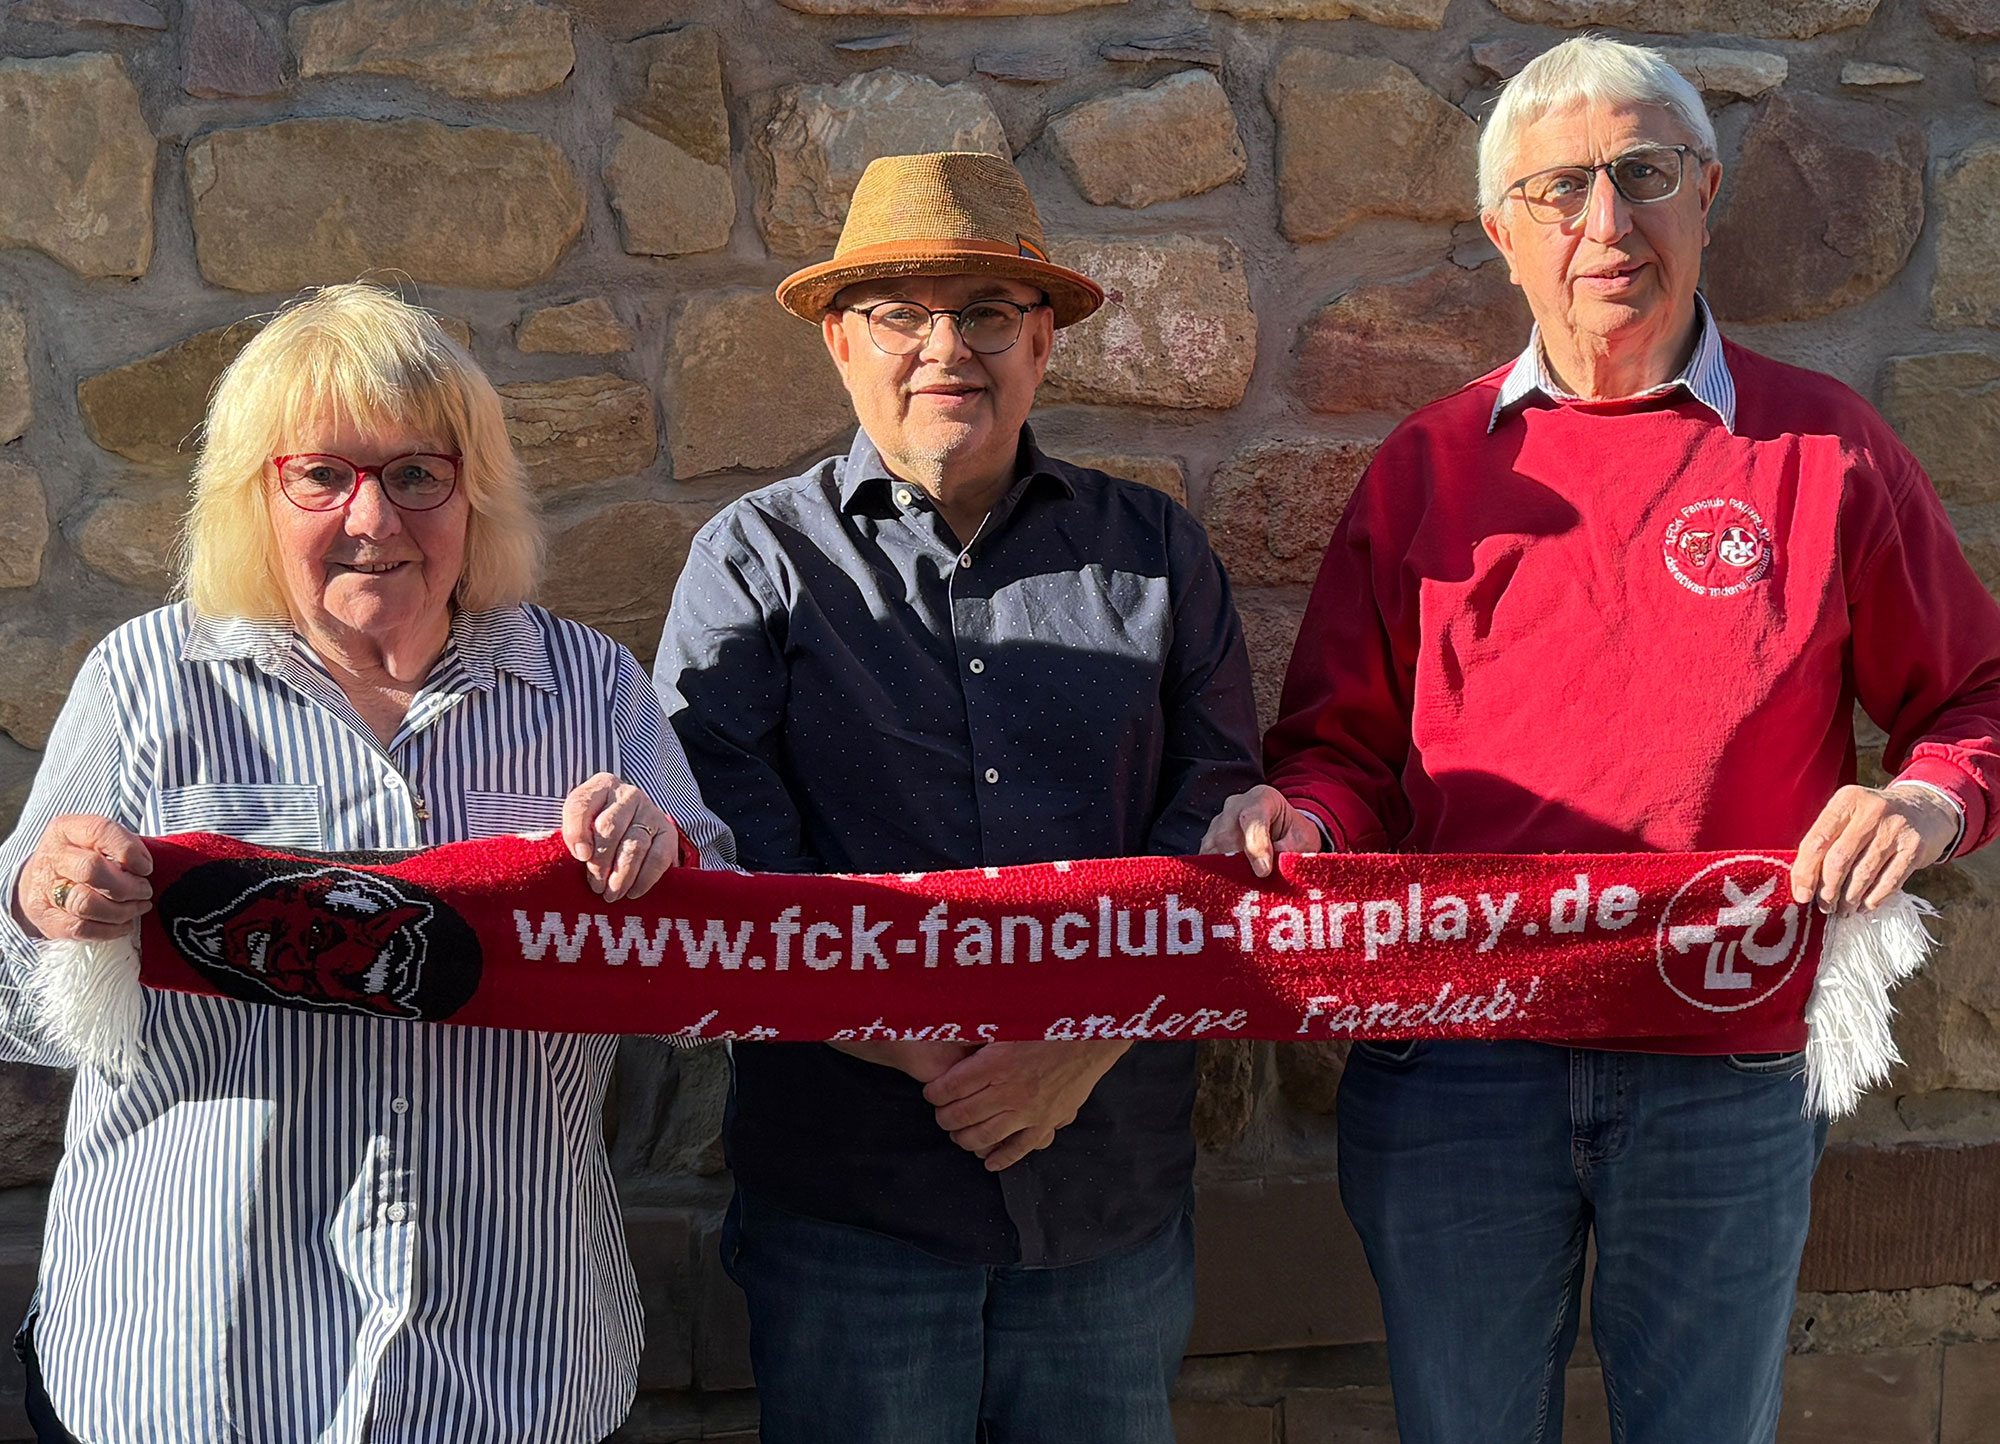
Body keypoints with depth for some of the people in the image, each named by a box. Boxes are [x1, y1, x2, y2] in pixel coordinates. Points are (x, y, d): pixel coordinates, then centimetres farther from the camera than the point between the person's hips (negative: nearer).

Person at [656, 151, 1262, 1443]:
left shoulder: (1156, 550, 9)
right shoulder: (757, 561, 4)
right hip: (846, 1181, -2)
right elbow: (729, 860, -6)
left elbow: (1215, 827, 2)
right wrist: (917, 1046, -17)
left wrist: (1082, 1044, -12)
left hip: (1114, 1179, 2)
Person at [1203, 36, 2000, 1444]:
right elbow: (1346, 741, 10)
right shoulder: (1427, 465, 7)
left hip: (1726, 1077, -1)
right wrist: (1299, 814, -12)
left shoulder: (1823, 446, 3)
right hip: (1450, 1069, 1)